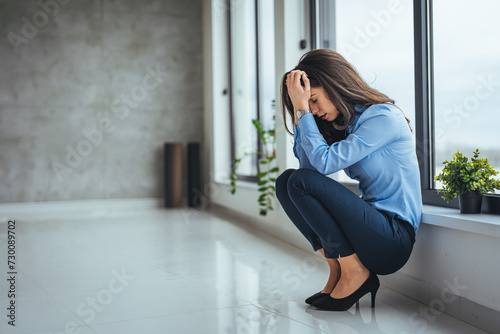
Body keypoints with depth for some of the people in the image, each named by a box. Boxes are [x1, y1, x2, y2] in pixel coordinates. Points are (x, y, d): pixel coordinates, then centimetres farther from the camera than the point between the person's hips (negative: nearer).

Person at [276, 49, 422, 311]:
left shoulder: (383, 117, -13)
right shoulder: (347, 122, 13)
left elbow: (323, 162, -21)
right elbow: (306, 163, 6)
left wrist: (302, 108, -15)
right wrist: (299, 112, 2)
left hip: (394, 238, -9)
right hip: (371, 225, 9)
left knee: (301, 182, -20)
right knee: (285, 180, 1)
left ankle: (355, 273, -9)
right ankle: (337, 270, -1)